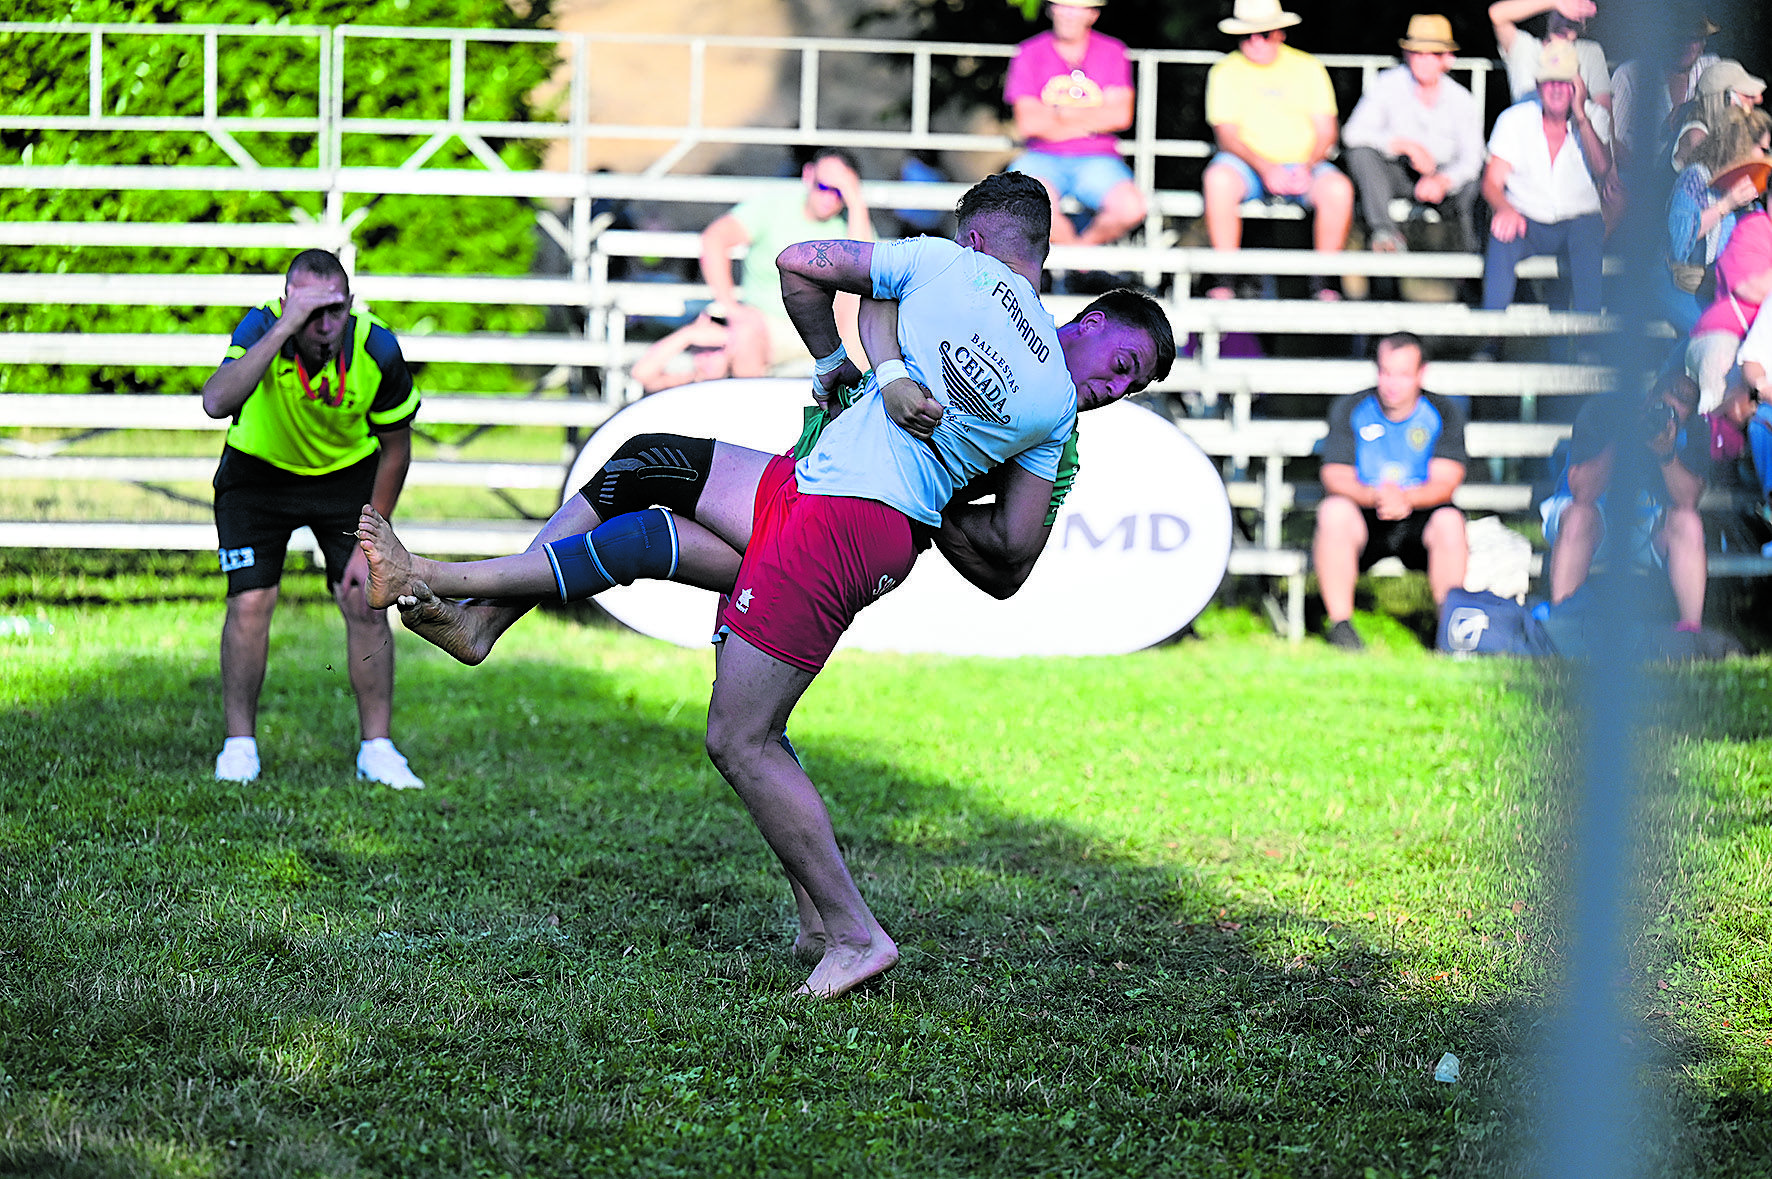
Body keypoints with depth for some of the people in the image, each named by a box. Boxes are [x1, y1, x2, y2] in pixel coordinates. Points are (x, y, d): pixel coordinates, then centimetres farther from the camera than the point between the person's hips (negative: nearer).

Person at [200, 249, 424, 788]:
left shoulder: (377, 349, -25)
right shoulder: (263, 327, -30)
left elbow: (395, 447, -9)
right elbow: (216, 402, -49)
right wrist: (284, 329, -52)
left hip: (347, 476, 1)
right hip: (258, 474, -1)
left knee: (367, 605, -7)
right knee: (250, 603, -12)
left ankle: (377, 750, 5)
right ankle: (239, 745, 3)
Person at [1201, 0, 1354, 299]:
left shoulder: (1308, 67, 7)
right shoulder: (1225, 72, 3)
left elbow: (1326, 131, 4)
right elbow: (1227, 135, -6)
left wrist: (1307, 168, -16)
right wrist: (1265, 168, -23)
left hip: (1303, 164, 1)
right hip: (1248, 164, -1)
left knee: (1338, 190, -31)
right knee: (1218, 179, -35)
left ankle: (1323, 278, -16)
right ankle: (1225, 277, -28)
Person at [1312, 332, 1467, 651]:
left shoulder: (1444, 414, 2)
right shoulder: (1349, 409, 2)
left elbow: (1445, 483, -8)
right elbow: (1335, 478, -7)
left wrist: (1406, 499, -31)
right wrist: (1376, 497, -29)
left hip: (1419, 521, 0)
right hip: (1364, 520, 0)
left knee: (1449, 520, -33)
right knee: (1334, 511, -32)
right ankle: (1340, 623, -26)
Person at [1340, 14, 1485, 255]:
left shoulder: (1463, 101, -2)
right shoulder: (1386, 86, -5)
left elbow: (1470, 160, -11)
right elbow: (1354, 133, -18)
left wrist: (1442, 181, -33)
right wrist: (1406, 145, -28)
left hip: (1445, 178, 1)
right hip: (1396, 174, -1)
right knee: (1361, 151, -30)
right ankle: (1384, 231, -44)